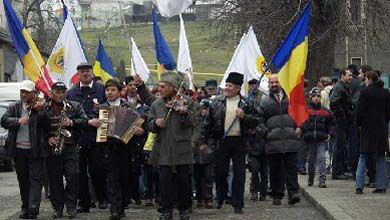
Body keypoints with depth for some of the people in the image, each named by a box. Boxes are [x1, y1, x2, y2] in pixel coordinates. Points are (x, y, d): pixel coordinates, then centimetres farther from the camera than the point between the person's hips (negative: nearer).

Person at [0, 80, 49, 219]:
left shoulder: (40, 107, 0)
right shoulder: (14, 108, 10)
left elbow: (47, 125, -6)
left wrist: (40, 112, -20)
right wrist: (19, 121, -18)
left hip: (35, 150, -4)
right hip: (19, 150, 4)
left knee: (36, 179, -8)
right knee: (23, 181, 10)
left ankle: (34, 207, -15)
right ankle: (25, 208, 16)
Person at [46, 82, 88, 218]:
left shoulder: (75, 106, 9)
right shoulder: (44, 109, 5)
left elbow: (84, 121, 3)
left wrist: (72, 122, -14)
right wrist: (48, 138, -11)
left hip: (70, 147, 0)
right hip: (52, 149, 0)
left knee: (72, 176, -6)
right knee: (55, 179, 3)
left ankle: (71, 207, 2)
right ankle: (57, 208, 10)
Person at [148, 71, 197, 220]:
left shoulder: (186, 102, 0)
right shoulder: (156, 104, 10)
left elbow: (193, 123, -7)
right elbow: (150, 125, 11)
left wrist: (184, 113, -25)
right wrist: (156, 122, -10)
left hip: (182, 148, -2)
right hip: (163, 149, 2)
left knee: (183, 179, 3)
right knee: (165, 180, -2)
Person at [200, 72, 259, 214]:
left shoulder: (246, 103, 3)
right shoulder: (217, 102, 5)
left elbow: (255, 121, 3)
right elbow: (208, 122, 8)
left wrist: (244, 117, -15)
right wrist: (204, 141, 7)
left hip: (239, 142, -1)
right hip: (221, 142, 1)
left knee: (239, 173, 0)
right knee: (220, 172, 7)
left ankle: (237, 204, 5)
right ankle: (220, 199, 28)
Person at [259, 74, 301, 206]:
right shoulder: (265, 101, 11)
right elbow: (260, 120, 11)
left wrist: (298, 127, 4)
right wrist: (265, 132, -3)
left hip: (290, 140, 0)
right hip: (273, 141, 0)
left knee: (291, 167, -8)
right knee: (275, 170, 3)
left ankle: (293, 192, -11)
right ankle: (277, 195, 9)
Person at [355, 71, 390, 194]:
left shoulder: (365, 92, -7)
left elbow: (360, 111, -8)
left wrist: (358, 123, 6)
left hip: (368, 128, -3)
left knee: (363, 157, 2)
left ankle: (359, 186, -5)